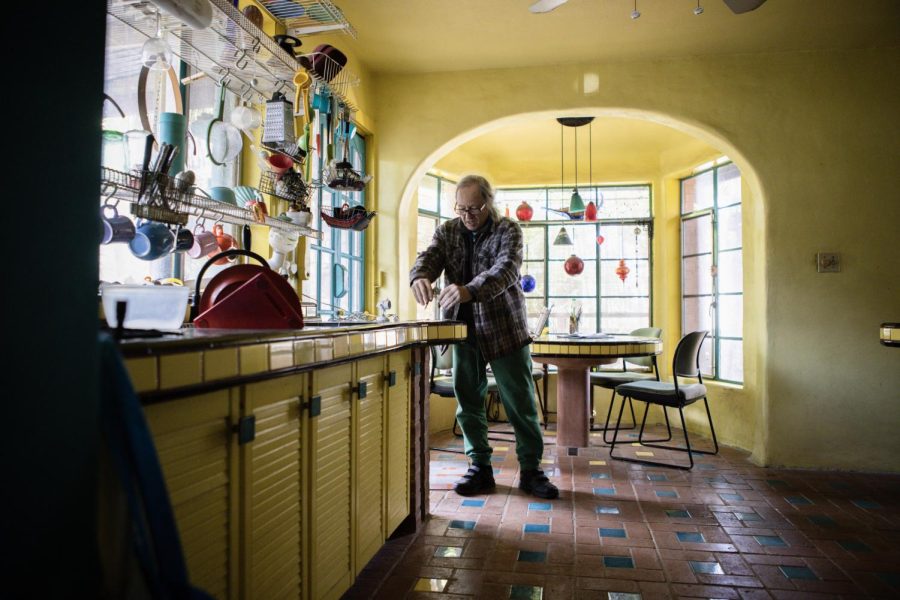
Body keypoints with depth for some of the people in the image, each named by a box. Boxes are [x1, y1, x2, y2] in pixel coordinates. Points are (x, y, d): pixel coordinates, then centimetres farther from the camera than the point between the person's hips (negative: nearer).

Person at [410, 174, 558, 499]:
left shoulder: (508, 230, -7)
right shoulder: (447, 231, 5)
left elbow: (506, 269, -25)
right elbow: (429, 257, -10)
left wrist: (470, 291, -43)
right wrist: (419, 277, -36)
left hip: (506, 329, -3)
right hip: (464, 330, 4)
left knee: (521, 403, 2)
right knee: (468, 402, 8)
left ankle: (531, 470, 18)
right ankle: (480, 468, 23)